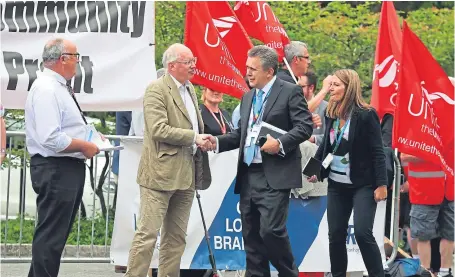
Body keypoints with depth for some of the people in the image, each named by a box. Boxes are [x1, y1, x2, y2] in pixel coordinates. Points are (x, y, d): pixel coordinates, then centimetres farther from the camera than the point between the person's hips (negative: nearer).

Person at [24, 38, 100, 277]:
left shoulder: (58, 87, 15)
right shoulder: (47, 89, -18)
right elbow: (51, 139, -27)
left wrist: (88, 138, 14)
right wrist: (84, 146, -17)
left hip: (68, 168, 11)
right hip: (55, 170, -11)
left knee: (57, 233, 16)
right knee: (51, 235, -6)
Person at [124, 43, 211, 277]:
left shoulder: (189, 90, 17)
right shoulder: (156, 89, -10)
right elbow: (158, 129, -20)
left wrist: (204, 141, 7)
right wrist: (194, 138, -17)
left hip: (185, 176, 9)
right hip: (161, 174, -9)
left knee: (176, 238, 11)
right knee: (148, 234, -9)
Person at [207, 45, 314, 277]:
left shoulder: (290, 92, -4)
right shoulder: (248, 97, 19)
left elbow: (305, 126, -10)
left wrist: (281, 143, -22)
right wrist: (218, 142, 6)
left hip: (275, 177, -8)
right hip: (248, 176, 8)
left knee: (271, 230, -14)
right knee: (251, 234, 8)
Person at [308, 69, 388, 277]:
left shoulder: (366, 115, -12)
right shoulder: (331, 114, 5)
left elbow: (377, 152, -13)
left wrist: (381, 184, -16)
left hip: (363, 184, -6)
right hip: (337, 184, 6)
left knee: (362, 233, -14)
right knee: (335, 235, 6)